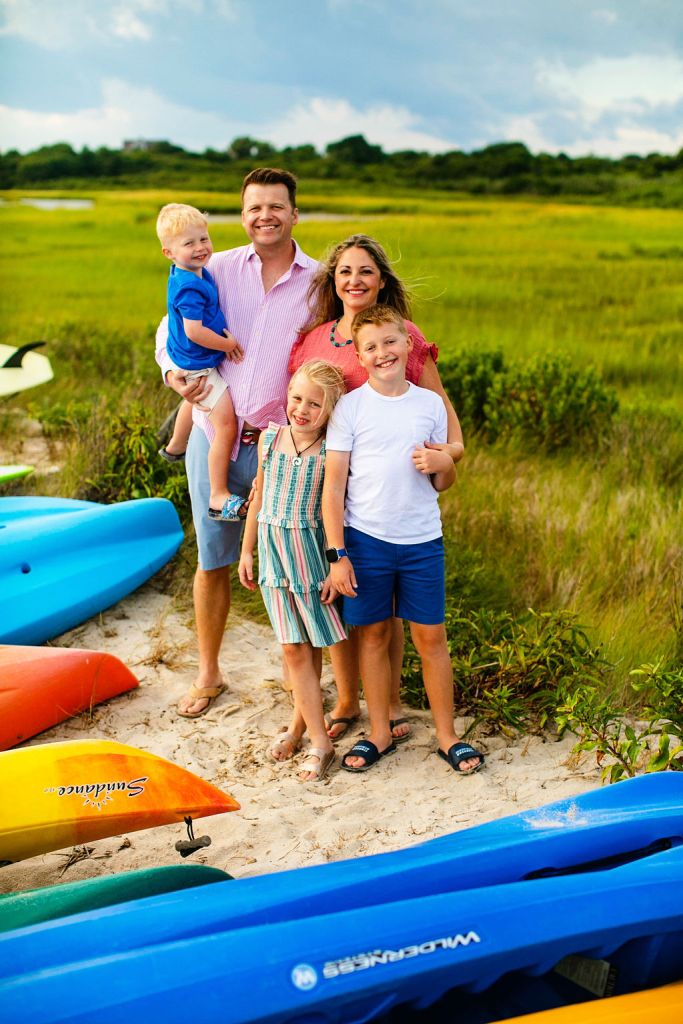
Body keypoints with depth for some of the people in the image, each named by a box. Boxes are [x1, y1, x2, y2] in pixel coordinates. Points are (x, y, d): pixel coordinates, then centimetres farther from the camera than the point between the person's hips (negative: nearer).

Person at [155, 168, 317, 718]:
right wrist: (173, 372, -9)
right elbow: (172, 327, 12)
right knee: (212, 560, 9)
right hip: (214, 435, 1)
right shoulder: (218, 269, 4)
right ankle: (209, 674, 26)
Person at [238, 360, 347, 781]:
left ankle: (300, 722, 21)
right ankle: (319, 741, 13)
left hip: (310, 549, -3)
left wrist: (336, 568, -10)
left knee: (312, 645, 4)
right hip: (273, 550, 4)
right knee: (294, 648, 5)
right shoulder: (270, 439, 4)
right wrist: (247, 551, 15)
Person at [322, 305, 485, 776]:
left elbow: (443, 484, 13)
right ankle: (380, 733, 21)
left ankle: (447, 735, 17)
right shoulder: (351, 406, -1)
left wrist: (443, 464, -11)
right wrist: (337, 553, -8)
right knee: (373, 633, 7)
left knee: (431, 635, 5)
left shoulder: (430, 403, 5)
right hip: (366, 539, -1)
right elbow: (334, 485, -2)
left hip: (422, 539, 1)